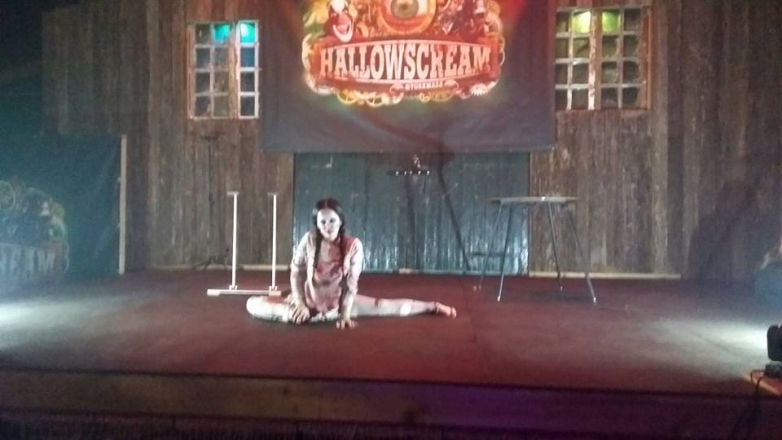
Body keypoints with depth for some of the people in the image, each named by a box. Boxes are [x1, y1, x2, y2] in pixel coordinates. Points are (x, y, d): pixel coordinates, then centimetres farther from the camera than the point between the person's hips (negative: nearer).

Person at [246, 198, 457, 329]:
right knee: (253, 304, -13)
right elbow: (296, 273, -8)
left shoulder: (353, 245, -17)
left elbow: (351, 284, -14)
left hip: (339, 301, 0)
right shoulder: (309, 240, -17)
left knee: (386, 306, -8)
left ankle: (433, 307, 12)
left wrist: (345, 314, -21)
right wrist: (300, 305, -15)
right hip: (309, 300, 0)